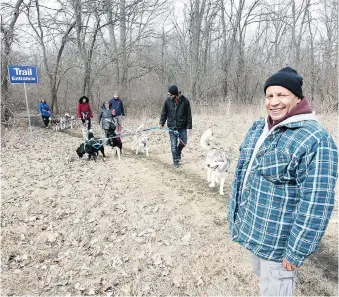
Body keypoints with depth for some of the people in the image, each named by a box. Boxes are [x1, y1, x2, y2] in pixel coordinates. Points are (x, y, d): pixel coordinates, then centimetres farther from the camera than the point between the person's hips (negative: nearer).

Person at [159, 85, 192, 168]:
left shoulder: (185, 101, -8)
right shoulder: (168, 101, -4)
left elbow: (188, 114, -4)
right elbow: (164, 113, 6)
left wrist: (189, 126, -6)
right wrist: (161, 123, -5)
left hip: (182, 127, 0)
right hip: (172, 127, 0)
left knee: (183, 142, 6)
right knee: (173, 145, 0)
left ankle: (178, 153, 38)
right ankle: (175, 161, 12)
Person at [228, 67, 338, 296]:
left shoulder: (315, 140, -22)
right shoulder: (258, 128, 2)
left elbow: (315, 204, -23)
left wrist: (296, 251, -20)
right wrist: (235, 212, 15)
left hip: (278, 240, -7)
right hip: (252, 228, 7)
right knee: (262, 276, 28)